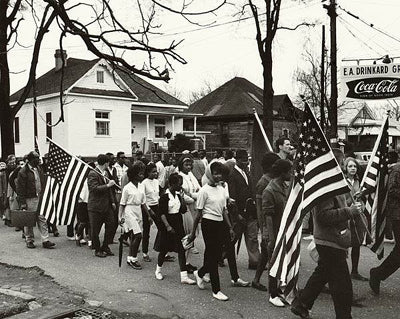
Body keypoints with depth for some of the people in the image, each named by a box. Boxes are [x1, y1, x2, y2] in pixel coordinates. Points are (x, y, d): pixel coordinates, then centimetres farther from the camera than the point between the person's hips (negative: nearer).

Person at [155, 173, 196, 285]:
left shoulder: (178, 195, 8)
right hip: (167, 223, -6)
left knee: (181, 249, 0)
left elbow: (182, 210, 10)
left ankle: (184, 276, 1)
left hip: (178, 223, 6)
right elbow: (162, 213, -15)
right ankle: (158, 270, 33)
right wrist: (168, 226, -21)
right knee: (164, 249, 8)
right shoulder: (165, 196, -13)